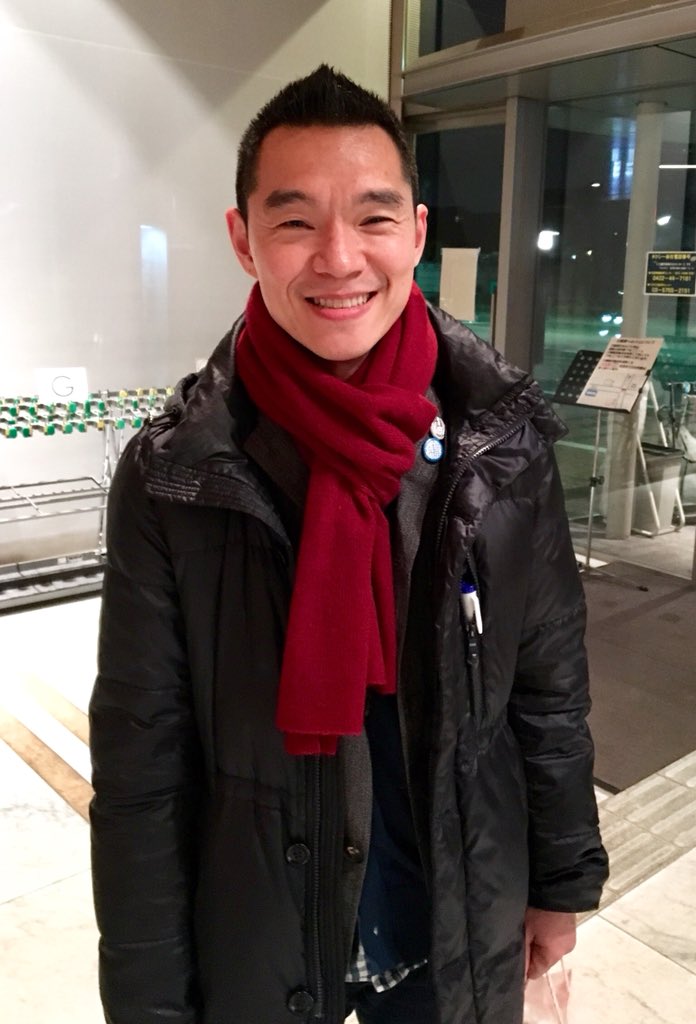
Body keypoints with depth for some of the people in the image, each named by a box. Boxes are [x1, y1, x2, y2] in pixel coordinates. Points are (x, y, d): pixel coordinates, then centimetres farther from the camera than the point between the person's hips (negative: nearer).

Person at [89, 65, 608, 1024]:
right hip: (253, 947, -1)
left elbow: (550, 687, -3)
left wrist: (563, 881, 5)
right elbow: (140, 766, -12)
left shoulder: (504, 442, -13)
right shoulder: (171, 476, -18)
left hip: (466, 935, 2)